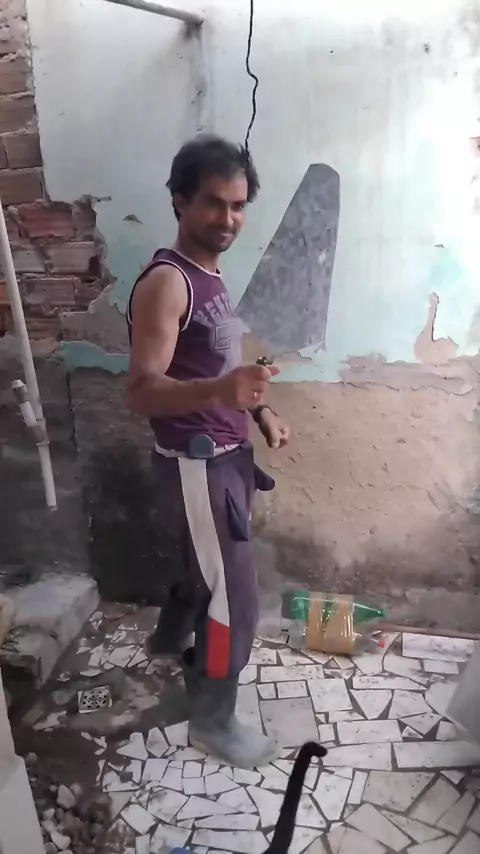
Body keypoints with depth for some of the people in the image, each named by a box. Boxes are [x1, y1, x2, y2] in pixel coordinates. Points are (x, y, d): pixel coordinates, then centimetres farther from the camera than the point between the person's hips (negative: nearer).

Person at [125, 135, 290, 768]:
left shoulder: (208, 273, 9)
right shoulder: (164, 283, -21)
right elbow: (142, 392, -28)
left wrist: (259, 410, 8)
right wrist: (219, 389, -44)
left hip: (226, 456, 10)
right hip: (196, 467, -10)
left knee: (207, 568, 28)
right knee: (235, 603, 2)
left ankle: (170, 638, 56)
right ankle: (213, 721, 26)